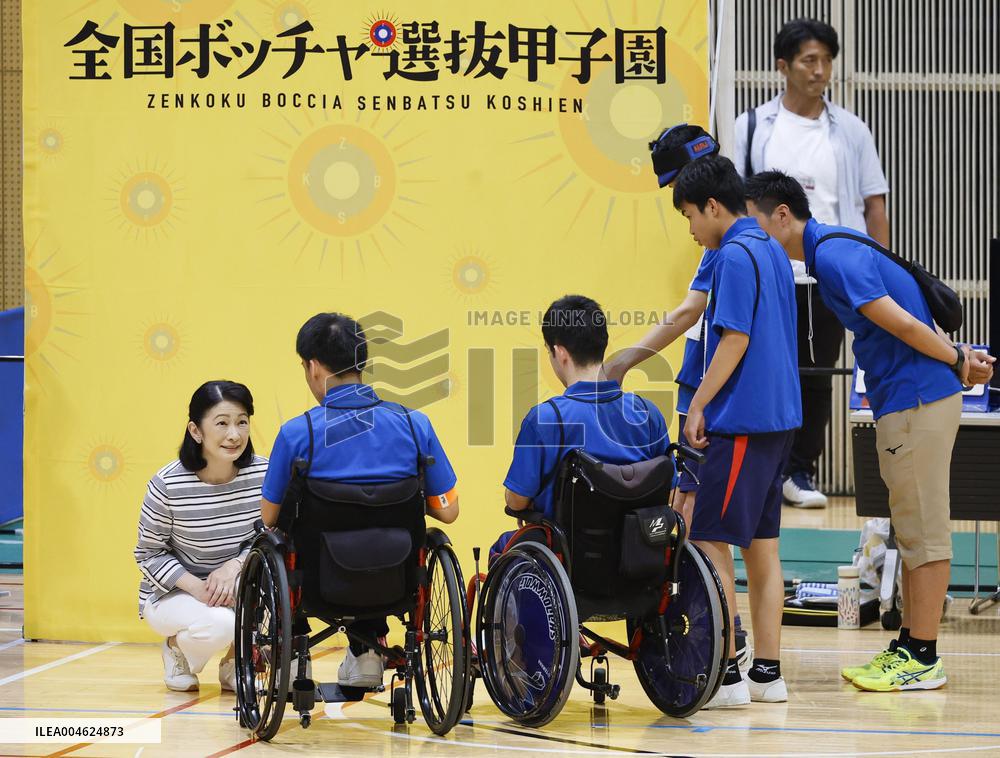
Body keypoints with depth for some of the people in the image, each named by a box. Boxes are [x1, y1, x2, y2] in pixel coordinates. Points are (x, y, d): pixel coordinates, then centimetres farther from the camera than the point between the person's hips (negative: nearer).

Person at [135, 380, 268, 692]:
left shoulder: (263, 474, -14)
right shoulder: (168, 484, -20)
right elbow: (149, 554, -10)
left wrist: (235, 566, -24)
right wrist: (196, 587, -24)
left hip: (235, 587, 3)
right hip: (171, 594, -3)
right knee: (219, 624, -34)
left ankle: (235, 661, 0)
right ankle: (177, 647, 7)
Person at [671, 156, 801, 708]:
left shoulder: (736, 256, -13)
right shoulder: (773, 252, 15)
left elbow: (735, 340, -18)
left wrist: (698, 405, -11)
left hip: (741, 423, -10)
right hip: (778, 417, 10)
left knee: (711, 544, -6)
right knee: (762, 548, 11)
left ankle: (726, 676, -7)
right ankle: (767, 673, 13)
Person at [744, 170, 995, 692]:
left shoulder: (834, 256, -17)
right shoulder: (834, 249, 15)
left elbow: (901, 323, -20)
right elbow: (909, 315, 17)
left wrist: (957, 361, -6)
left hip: (917, 399, -10)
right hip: (904, 400, 10)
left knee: (923, 531, -5)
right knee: (915, 531, 13)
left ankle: (922, 659, -1)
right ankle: (909, 645, 20)